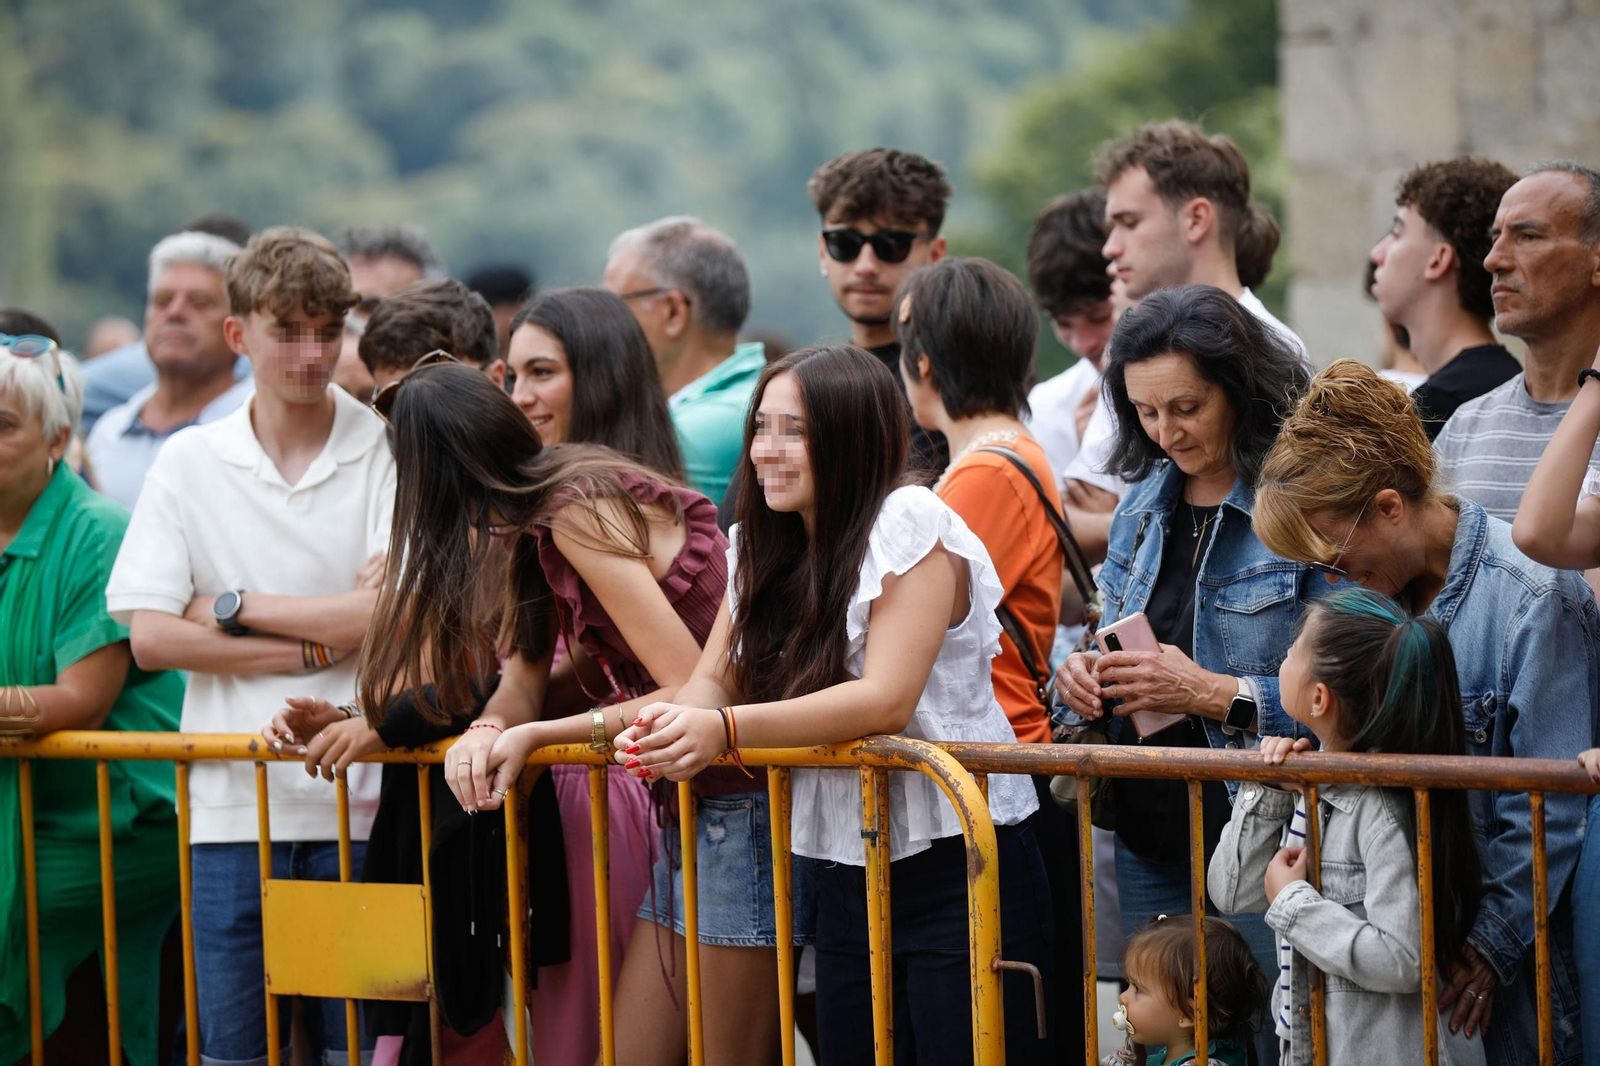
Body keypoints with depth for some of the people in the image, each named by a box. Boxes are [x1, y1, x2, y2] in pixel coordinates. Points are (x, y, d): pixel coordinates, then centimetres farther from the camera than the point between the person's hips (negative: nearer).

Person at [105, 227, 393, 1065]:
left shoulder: (387, 452, 2)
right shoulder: (189, 463, 6)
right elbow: (149, 637, -2)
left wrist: (234, 607, -5)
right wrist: (311, 648, -8)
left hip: (358, 803, -1)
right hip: (232, 807, 1)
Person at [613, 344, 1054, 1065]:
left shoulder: (909, 525, -12)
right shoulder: (761, 547, 11)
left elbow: (886, 700, -21)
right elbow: (715, 679, 7)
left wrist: (725, 729, -29)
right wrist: (674, 721, -18)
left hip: (956, 864, -7)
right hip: (842, 867, 7)